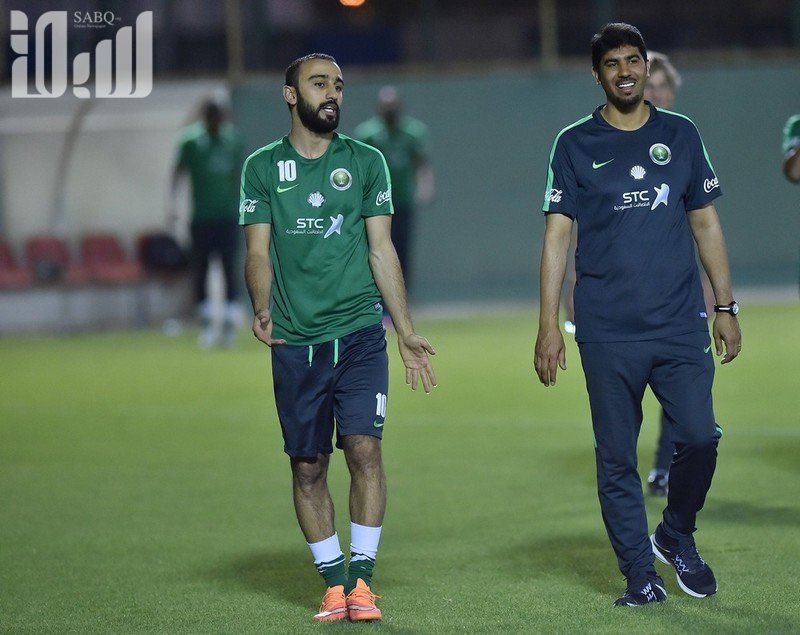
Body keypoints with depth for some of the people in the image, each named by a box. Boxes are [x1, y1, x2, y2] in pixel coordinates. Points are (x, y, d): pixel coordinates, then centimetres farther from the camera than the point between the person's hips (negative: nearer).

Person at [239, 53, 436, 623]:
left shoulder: (366, 162, 8)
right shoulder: (263, 167, 7)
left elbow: (381, 250, 9)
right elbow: (259, 251, 4)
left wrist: (407, 332, 5)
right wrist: (262, 308, -15)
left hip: (360, 334, -1)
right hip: (295, 340, 1)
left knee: (364, 448, -12)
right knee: (308, 465, 3)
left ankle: (362, 580, -5)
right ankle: (333, 584, 12)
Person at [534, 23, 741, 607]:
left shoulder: (681, 135, 10)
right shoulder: (575, 145, 4)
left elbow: (706, 224, 15)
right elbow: (557, 235, 2)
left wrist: (725, 307, 10)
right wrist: (549, 326, -4)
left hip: (680, 325, 1)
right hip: (607, 333, -1)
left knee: (700, 437, -9)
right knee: (617, 459, 0)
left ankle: (677, 536, 17)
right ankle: (639, 574, 10)